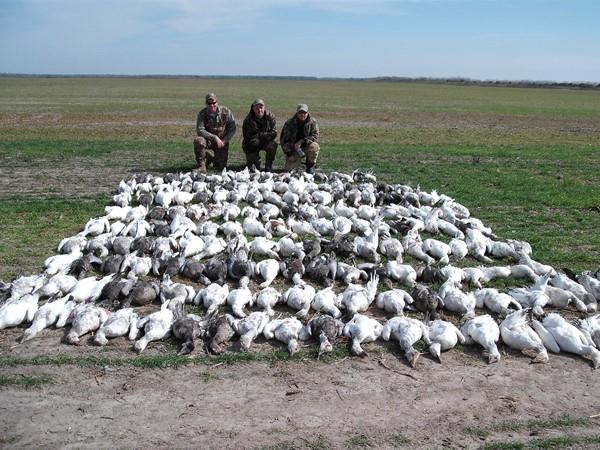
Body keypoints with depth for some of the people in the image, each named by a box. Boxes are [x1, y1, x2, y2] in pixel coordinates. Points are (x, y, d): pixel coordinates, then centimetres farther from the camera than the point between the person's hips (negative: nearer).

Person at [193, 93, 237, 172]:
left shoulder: (226, 111, -7)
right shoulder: (202, 114, -9)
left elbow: (232, 128, -3)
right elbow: (200, 130, -18)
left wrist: (224, 141, -14)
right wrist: (215, 137, -28)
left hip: (222, 142, 1)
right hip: (208, 140, 0)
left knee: (221, 167, -7)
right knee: (198, 141, -35)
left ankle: (214, 158, 31)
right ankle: (202, 166, -17)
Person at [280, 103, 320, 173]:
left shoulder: (312, 122, -5)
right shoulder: (289, 123, -6)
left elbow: (315, 135, -13)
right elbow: (284, 139, -6)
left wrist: (302, 141, -26)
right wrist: (289, 154, -14)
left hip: (306, 146, 0)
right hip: (293, 149, 0)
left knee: (314, 147, -35)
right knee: (288, 169, -16)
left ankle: (310, 166, -7)